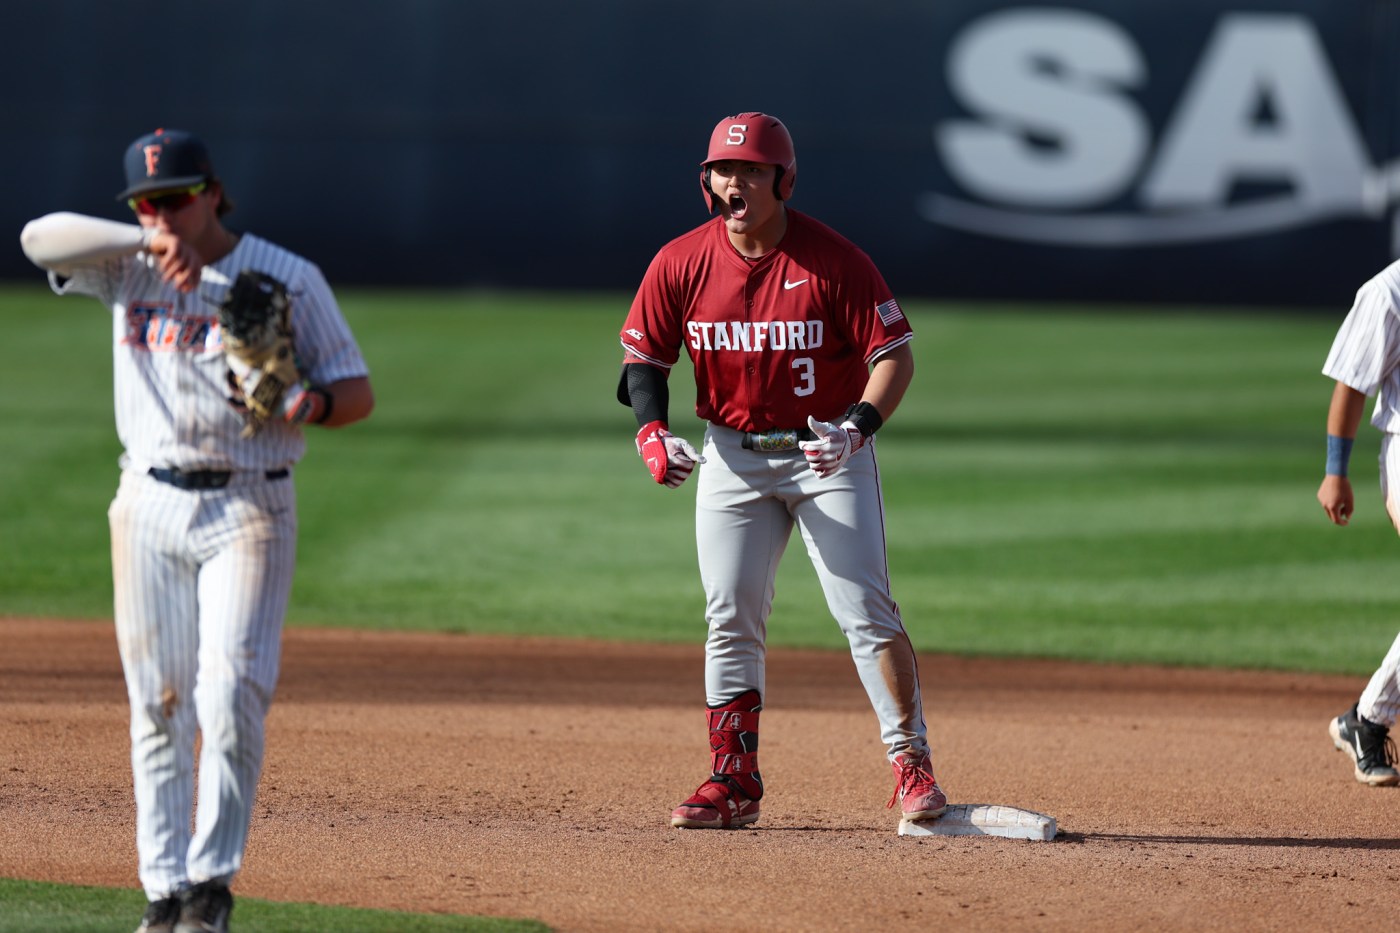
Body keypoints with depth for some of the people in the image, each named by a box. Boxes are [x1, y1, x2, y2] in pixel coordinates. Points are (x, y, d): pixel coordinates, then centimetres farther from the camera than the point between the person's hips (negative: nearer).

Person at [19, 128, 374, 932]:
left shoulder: (290, 279, 1)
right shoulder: (128, 270, 6)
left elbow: (358, 391, 3)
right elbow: (41, 237, -12)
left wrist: (310, 404, -20)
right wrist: (149, 242, -24)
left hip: (247, 511, -3)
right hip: (150, 506, 3)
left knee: (232, 697, -14)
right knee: (158, 705, 3)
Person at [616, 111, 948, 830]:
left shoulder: (834, 260, -15)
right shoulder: (681, 264, -5)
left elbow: (895, 354, -11)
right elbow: (643, 358, 4)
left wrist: (858, 426, -28)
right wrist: (651, 431, -14)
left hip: (829, 453, -3)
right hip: (732, 457, 3)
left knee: (866, 612, -10)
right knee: (730, 620, 4)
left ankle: (912, 766, -6)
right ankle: (733, 782, 11)